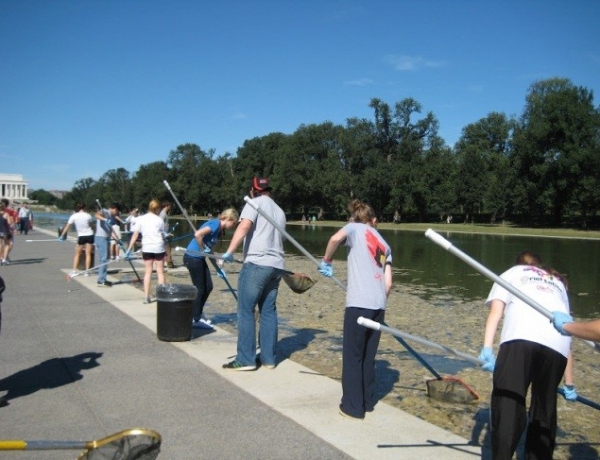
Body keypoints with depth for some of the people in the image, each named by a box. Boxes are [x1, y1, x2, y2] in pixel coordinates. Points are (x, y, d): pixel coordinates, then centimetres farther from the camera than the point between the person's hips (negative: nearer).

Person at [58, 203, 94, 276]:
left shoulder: (74, 216, -5)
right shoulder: (88, 215, -3)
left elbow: (67, 227, -3)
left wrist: (62, 236, 3)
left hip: (81, 236, -1)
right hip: (90, 235, 1)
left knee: (77, 254, 11)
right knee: (88, 254, 2)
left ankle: (74, 271, 6)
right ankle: (87, 271, -1)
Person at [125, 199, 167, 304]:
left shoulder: (140, 219, 2)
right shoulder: (159, 220, -2)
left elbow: (135, 235, -2)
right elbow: (163, 235, -1)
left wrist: (129, 249, -1)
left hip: (146, 247, 2)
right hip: (158, 247, -2)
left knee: (148, 271, 11)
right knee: (160, 272, 6)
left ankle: (146, 297, 8)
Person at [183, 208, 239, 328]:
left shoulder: (219, 230, 13)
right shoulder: (215, 223, -16)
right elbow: (197, 234, -29)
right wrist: (203, 250, -16)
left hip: (199, 259, 9)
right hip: (192, 258, -9)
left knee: (208, 287, 13)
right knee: (199, 289, 0)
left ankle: (198, 314, 26)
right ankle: (195, 319, 12)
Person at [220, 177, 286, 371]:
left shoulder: (255, 203, 1)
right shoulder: (280, 211, 22)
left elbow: (244, 227, -16)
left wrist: (229, 252, -23)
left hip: (257, 264, -7)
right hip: (276, 266, 7)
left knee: (246, 310, -2)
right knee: (268, 311, 11)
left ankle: (246, 359, -2)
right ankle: (268, 358, 13)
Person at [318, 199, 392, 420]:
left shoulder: (355, 228, 11)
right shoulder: (384, 244, 24)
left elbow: (336, 238, -13)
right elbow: (388, 282, 15)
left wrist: (326, 261, 1)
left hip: (359, 303, -5)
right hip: (378, 305, 5)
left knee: (353, 356, 5)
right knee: (368, 356, 19)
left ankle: (353, 406, 10)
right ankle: (368, 401, 27)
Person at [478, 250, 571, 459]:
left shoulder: (511, 273, 29)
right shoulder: (558, 283, 39)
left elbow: (496, 311, 10)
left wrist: (487, 348, -1)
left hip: (521, 337, -4)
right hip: (558, 344, 4)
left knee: (507, 402, -7)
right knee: (545, 407, 17)